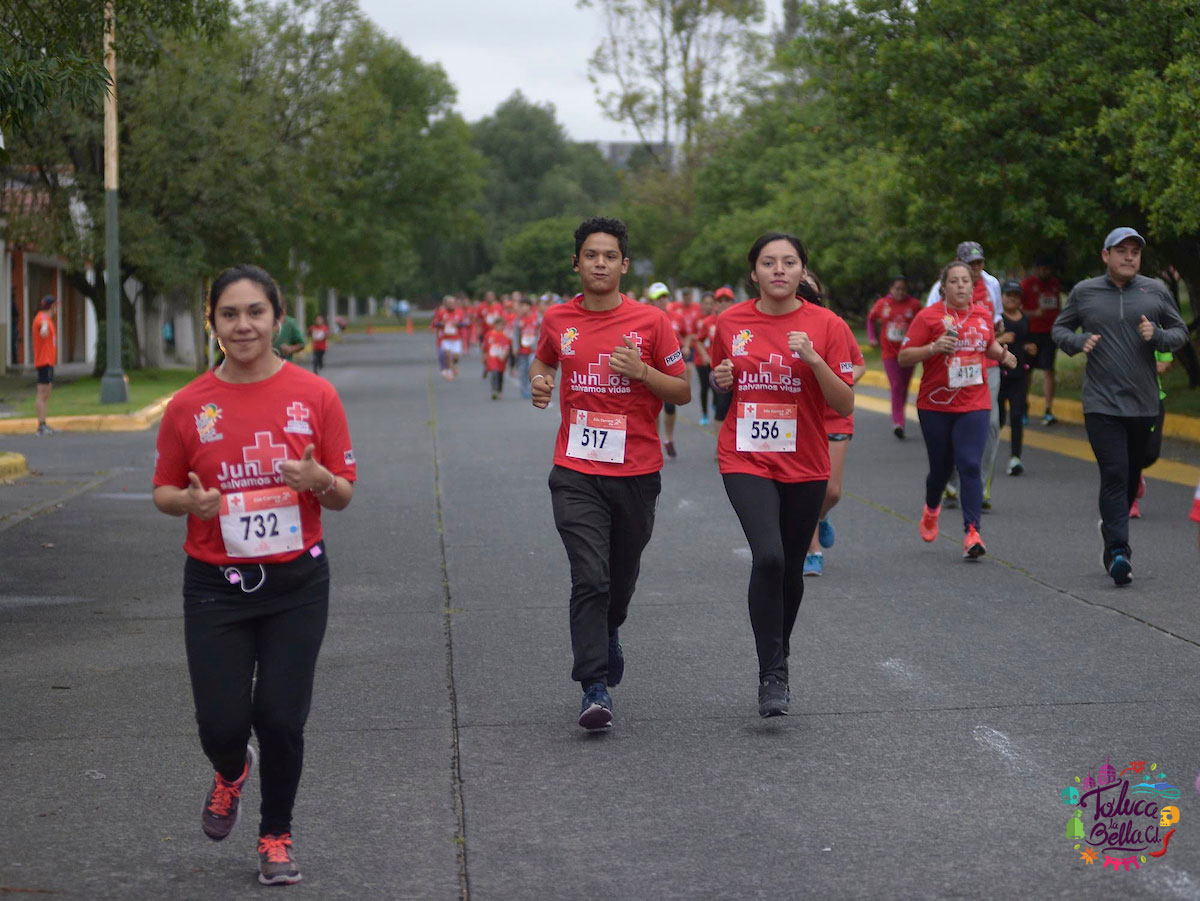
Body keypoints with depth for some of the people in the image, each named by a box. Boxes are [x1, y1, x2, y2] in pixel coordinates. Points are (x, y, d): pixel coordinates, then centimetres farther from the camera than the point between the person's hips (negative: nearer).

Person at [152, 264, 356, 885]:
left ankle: (276, 838, 23)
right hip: (216, 585, 0)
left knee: (281, 719, -1)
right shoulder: (188, 407, -2)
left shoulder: (314, 395, -2)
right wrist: (190, 501, -14)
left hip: (297, 583, 0)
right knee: (221, 724, -3)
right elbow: (164, 493, 8)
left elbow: (343, 494, 3)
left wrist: (319, 479, -19)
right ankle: (231, 773, 36)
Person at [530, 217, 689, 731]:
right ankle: (596, 689, -12)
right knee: (589, 578, -13)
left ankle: (607, 632, 49)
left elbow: (683, 393, 1)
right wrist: (539, 381, 1)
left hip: (636, 472, 1)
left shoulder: (651, 322, -3)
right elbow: (542, 362, 24)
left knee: (622, 577, 16)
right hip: (576, 474, 0)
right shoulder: (557, 320, 3)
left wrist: (642, 371, -16)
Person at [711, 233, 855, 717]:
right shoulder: (730, 322, 3)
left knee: (791, 567, 11)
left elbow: (844, 405, -5)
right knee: (767, 556, -20)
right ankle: (772, 675, -13)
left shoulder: (826, 325, -3)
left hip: (804, 464, 1)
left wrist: (814, 359, -20)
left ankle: (778, 662, 34)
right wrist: (720, 381, -4)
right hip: (746, 460, -1)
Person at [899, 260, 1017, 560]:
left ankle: (972, 532, -14)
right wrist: (933, 348, -22)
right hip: (935, 405, -2)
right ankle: (931, 508, 42)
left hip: (975, 404, 2)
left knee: (970, 465, -11)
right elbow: (904, 357, -7)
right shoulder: (929, 316, -5)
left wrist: (1003, 355, 7)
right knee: (941, 466, 10)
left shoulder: (983, 314, 8)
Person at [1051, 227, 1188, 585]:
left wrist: (1158, 335, -11)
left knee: (1133, 474, 14)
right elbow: (1059, 328, 13)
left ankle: (1112, 526, 39)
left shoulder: (1155, 291, 5)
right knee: (1114, 473, -13)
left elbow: (1181, 331, 10)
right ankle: (1117, 550, -15)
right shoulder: (1084, 292, 3)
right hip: (1101, 403, -3)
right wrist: (1078, 341, -9)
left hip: (1144, 404, 3)